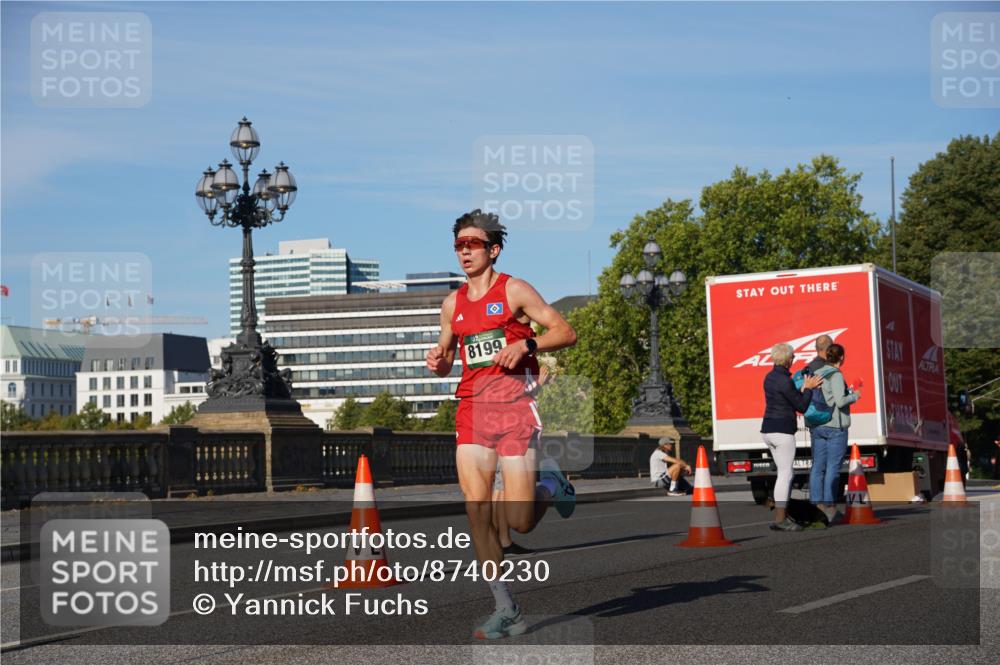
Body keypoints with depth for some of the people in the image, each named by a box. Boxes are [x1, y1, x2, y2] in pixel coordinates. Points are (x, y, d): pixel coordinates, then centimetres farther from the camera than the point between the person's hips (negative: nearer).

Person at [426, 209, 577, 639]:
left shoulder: (513, 290, -1)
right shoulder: (453, 304, 14)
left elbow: (566, 332, -3)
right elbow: (445, 360, 24)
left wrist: (526, 345, -19)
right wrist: (437, 362, 1)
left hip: (515, 408, -5)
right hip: (472, 408, 5)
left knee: (520, 522, -8)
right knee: (476, 508, -7)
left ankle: (551, 486, 27)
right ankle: (506, 610, 0)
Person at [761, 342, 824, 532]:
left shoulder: (770, 377, 12)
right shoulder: (785, 381, -17)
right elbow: (802, 407, -11)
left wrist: (805, 388, 16)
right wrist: (808, 388, 3)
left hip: (768, 430, 9)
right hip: (783, 431, -9)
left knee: (785, 473, 15)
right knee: (785, 475, -6)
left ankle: (782, 516, 16)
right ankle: (780, 520, -7)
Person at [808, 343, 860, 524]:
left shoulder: (817, 374, 8)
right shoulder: (836, 375, -12)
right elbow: (840, 401, -18)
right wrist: (854, 396, -1)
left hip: (817, 426, 7)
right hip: (835, 426, -7)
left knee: (818, 467, 7)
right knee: (833, 468, -2)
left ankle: (816, 504, 8)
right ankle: (829, 505, -2)